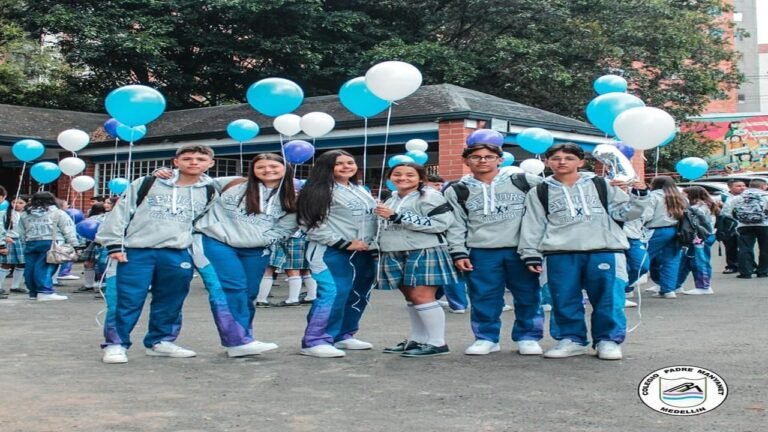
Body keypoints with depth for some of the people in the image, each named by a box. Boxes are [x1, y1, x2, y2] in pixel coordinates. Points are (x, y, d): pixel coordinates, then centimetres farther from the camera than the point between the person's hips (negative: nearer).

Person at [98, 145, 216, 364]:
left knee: (170, 302, 10)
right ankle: (115, 343, 6)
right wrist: (114, 244, -4)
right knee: (127, 300, -4)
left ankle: (160, 341, 25)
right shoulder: (146, 184, 2)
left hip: (177, 255, 3)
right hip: (136, 252, -2)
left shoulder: (209, 192, 8)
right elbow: (121, 213, 1)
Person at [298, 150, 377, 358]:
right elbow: (313, 224, -15)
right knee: (334, 294, -18)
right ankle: (315, 341, -14)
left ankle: (343, 336, 21)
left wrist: (373, 245, 12)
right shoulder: (318, 191, -7)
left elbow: (372, 219, 25)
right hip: (332, 252, -8)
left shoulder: (361, 190, 17)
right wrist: (344, 243, -16)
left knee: (358, 295, 9)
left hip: (364, 252, 8)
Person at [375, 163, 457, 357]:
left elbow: (440, 223, -18)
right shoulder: (392, 201, 21)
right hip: (396, 255, 8)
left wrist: (397, 216, -18)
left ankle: (437, 343, -8)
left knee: (422, 296, -13)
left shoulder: (430, 196, -5)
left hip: (424, 252, -8)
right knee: (410, 298, 10)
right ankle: (417, 340, 18)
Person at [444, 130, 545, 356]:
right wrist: (459, 253, -3)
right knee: (484, 297, 2)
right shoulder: (458, 191, 4)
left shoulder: (523, 182, 3)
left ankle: (527, 337, 17)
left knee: (528, 296, 4)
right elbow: (456, 226, 4)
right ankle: (486, 338, 16)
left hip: (522, 250, 0)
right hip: (482, 252, 0)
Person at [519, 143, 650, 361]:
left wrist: (638, 195, -3)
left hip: (604, 251, -1)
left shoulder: (601, 185, 11)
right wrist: (532, 255, 3)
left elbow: (624, 213, 11)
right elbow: (533, 226, 9)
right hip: (560, 255, 1)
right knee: (565, 301, 3)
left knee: (608, 299, -1)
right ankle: (571, 339, 18)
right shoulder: (540, 192, 11)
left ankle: (607, 340, 13)